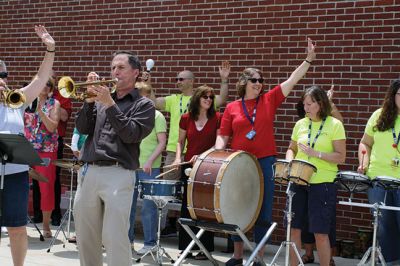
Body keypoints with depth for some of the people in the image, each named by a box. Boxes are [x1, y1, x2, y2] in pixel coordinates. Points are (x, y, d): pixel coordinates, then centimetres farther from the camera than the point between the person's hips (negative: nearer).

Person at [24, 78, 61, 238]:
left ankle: (46, 225, 11)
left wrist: (40, 110, -17)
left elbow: (52, 127, -8)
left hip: (46, 150, -1)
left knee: (47, 187, -1)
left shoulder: (54, 103, 4)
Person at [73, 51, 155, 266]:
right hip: (88, 172, 5)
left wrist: (109, 105, -13)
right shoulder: (102, 98, 18)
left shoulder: (143, 105, 4)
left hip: (117, 174, -5)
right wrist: (90, 100, -4)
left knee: (115, 238, -10)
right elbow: (83, 128, 9)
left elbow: (131, 135, -10)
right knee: (85, 237, 11)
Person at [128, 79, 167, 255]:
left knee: (148, 207, -2)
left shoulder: (156, 116, -3)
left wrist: (150, 161, -18)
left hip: (149, 169, -5)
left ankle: (150, 243, 7)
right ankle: (127, 240, 21)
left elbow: (162, 143, -7)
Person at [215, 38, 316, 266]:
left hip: (265, 162, 0)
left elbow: (293, 80, -2)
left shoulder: (269, 100, 4)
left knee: (263, 211, 4)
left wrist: (309, 59, -9)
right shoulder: (232, 108, 4)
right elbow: (223, 136, 6)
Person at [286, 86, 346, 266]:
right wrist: (289, 162, -4)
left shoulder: (335, 125, -4)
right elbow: (291, 149, 18)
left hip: (323, 183, -4)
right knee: (294, 228, 6)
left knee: (320, 232, -1)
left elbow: (340, 157, -8)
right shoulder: (300, 124, 8)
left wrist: (316, 153, -19)